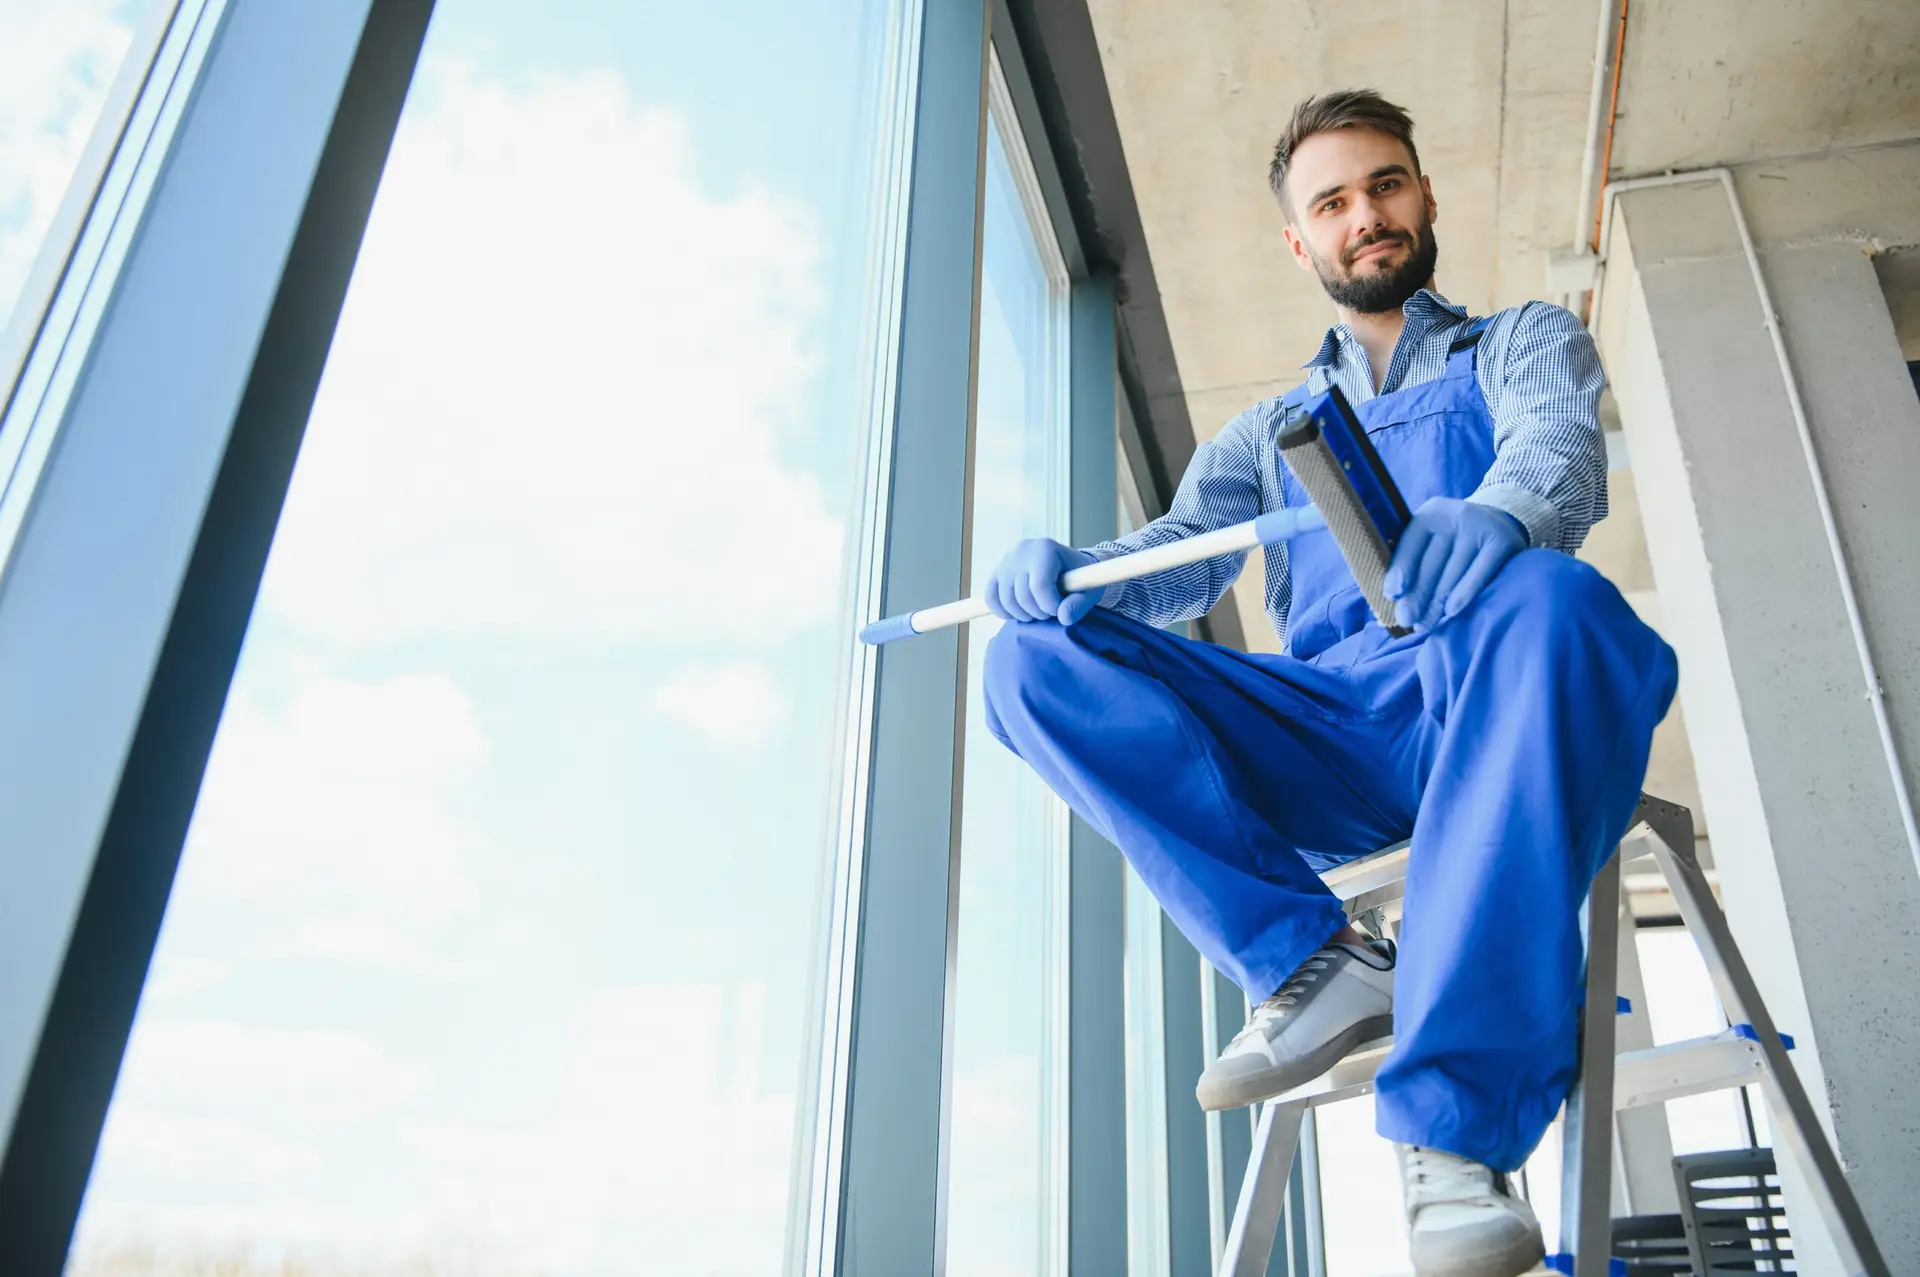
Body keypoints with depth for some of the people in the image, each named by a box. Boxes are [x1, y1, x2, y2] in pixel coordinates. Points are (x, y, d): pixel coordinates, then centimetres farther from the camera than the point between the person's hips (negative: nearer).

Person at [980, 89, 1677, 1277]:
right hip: (1318, 748, 3)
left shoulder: (1527, 342, 22)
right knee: (1037, 658, -16)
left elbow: (1560, 449, -3)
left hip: (1480, 705, -2)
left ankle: (1454, 1131, -38)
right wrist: (1064, 571, -13)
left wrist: (1494, 518, -30)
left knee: (1547, 602, -39)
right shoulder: (1270, 429, 30)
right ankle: (1315, 961, -21)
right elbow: (1184, 551, 12)